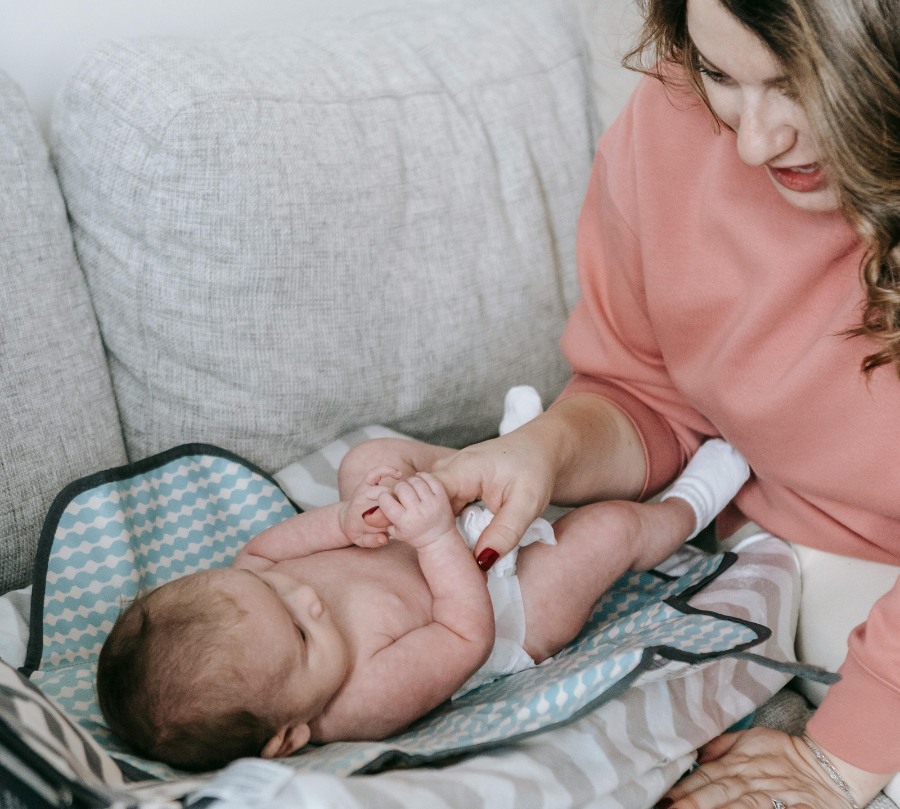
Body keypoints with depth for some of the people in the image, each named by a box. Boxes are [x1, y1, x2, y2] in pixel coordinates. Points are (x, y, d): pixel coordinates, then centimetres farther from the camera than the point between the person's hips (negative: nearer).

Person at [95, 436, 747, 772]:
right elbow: (469, 632, -32)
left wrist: (348, 521, -23)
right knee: (614, 526, -11)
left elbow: (264, 546, -8)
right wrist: (436, 537, -38)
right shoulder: (367, 698, -44)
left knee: (370, 458, 10)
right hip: (511, 609, -6)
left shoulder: (245, 593, -29)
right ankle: (685, 508, 26)